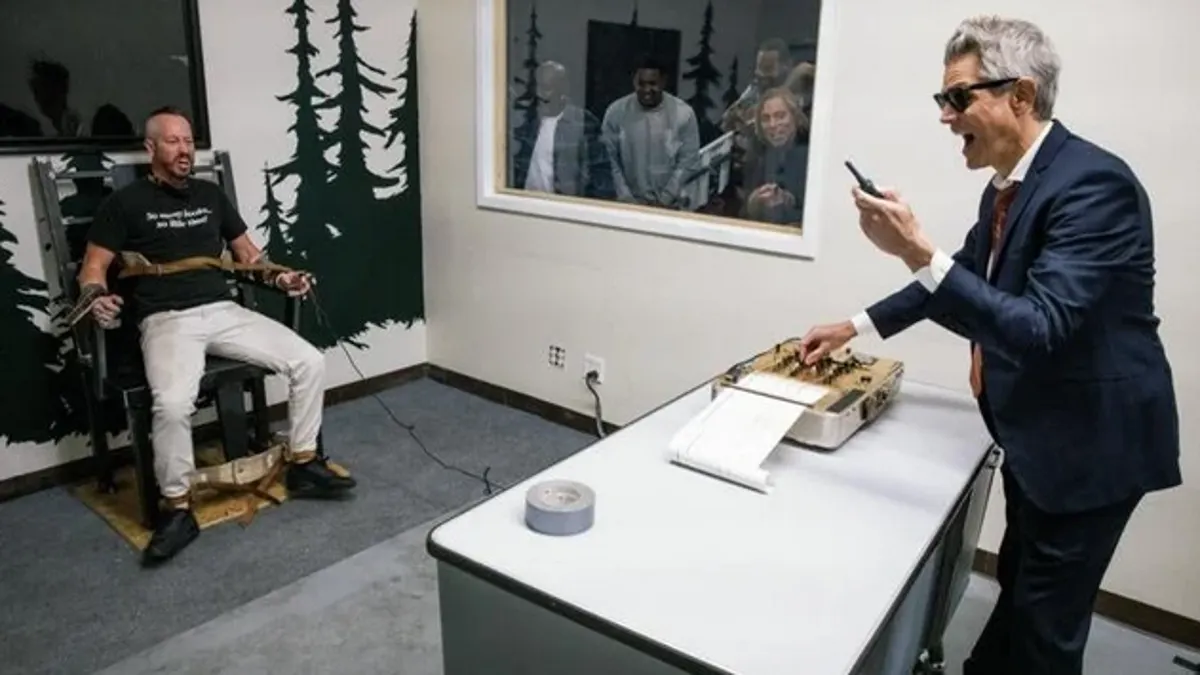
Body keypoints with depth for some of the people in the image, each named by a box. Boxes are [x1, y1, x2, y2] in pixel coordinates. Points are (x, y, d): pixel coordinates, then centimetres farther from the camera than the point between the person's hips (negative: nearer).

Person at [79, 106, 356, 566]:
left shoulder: (211, 195, 19)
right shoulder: (125, 203, 6)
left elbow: (247, 252, 23)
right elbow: (93, 266, 3)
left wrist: (280, 276, 4)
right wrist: (98, 297, -20)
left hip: (225, 311, 5)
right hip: (167, 320, -4)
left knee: (309, 361, -13)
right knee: (172, 403, -33)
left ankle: (302, 465, 1)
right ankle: (177, 509, -12)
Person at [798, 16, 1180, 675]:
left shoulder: (1092, 183, -26)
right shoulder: (1009, 182, 2)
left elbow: (1040, 329, -35)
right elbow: (962, 277, 16)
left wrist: (917, 253, -39)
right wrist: (858, 325, 12)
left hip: (1091, 440, -8)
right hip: (1036, 430, 9)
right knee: (1018, 591, 27)